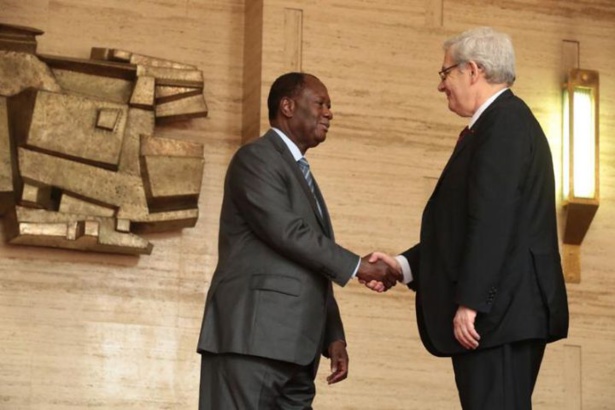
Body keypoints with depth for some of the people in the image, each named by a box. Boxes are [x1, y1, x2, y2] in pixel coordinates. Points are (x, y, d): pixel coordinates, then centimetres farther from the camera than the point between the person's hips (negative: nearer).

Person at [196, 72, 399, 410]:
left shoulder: (301, 175, 26)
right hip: (251, 338, -9)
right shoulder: (256, 158, -2)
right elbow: (286, 231, -15)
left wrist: (333, 337, 14)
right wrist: (357, 266, -9)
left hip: (293, 348, 9)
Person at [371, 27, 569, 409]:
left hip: (498, 308, -10)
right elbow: (466, 224, 22)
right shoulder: (506, 120, 21)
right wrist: (403, 265, 17)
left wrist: (470, 302, -22)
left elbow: (492, 220, -20)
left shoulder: (504, 123, -11)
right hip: (502, 313, 10)